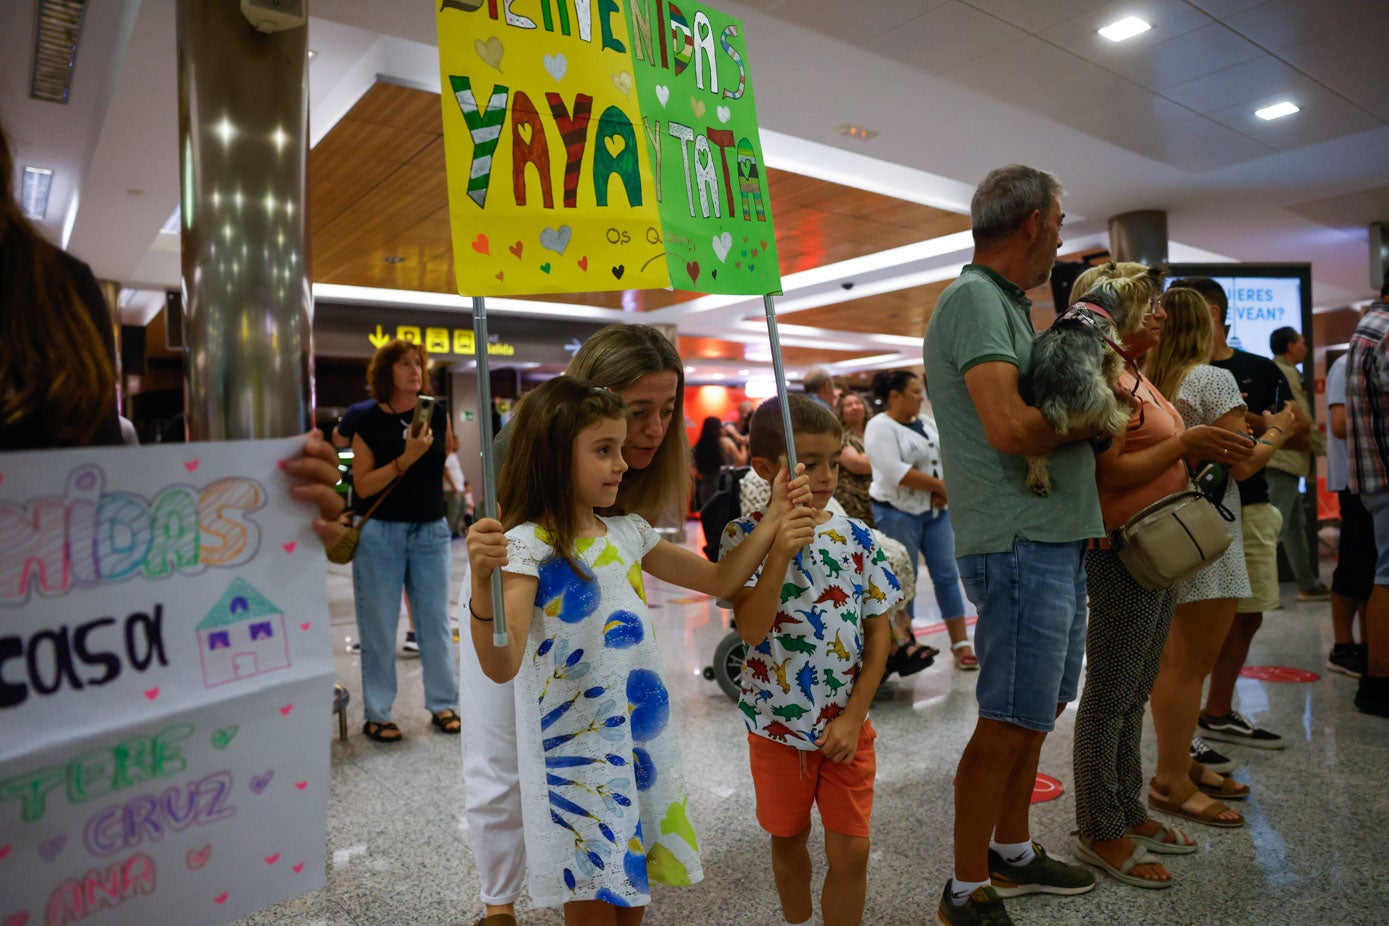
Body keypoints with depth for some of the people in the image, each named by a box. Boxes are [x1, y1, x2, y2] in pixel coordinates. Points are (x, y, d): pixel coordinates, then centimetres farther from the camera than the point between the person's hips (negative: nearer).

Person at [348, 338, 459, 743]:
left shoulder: (437, 413, 1)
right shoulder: (368, 421, -5)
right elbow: (363, 485, -11)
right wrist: (406, 458, -20)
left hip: (431, 531, 2)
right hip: (381, 534, -2)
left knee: (435, 621, 9)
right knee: (379, 627, 6)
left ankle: (443, 705, 22)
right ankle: (376, 714, 18)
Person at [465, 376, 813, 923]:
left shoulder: (629, 533, 2)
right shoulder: (528, 546, -18)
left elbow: (719, 580, 10)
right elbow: (502, 666, -29)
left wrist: (772, 524, -3)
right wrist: (482, 581, -46)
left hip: (643, 743, 6)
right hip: (576, 755, -5)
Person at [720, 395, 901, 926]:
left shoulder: (856, 538, -6)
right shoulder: (745, 537, -13)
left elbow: (878, 633, -2)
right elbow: (751, 629, -25)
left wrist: (853, 718, -8)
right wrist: (782, 547, -32)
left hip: (847, 723, 1)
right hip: (777, 721, -1)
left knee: (851, 849, 6)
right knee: (788, 838, 19)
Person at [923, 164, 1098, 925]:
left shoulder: (1007, 304, 19)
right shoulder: (974, 297, -13)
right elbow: (1011, 427, -25)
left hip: (1055, 538, 10)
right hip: (1017, 541, -10)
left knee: (1037, 710, 19)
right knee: (1009, 721, -1)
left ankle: (1012, 853, 36)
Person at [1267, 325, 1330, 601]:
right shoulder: (1287, 373, -10)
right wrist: (1323, 448, -4)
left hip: (1280, 457, 10)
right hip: (1285, 459, -10)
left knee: (1295, 524, 15)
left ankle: (1309, 585, 24)